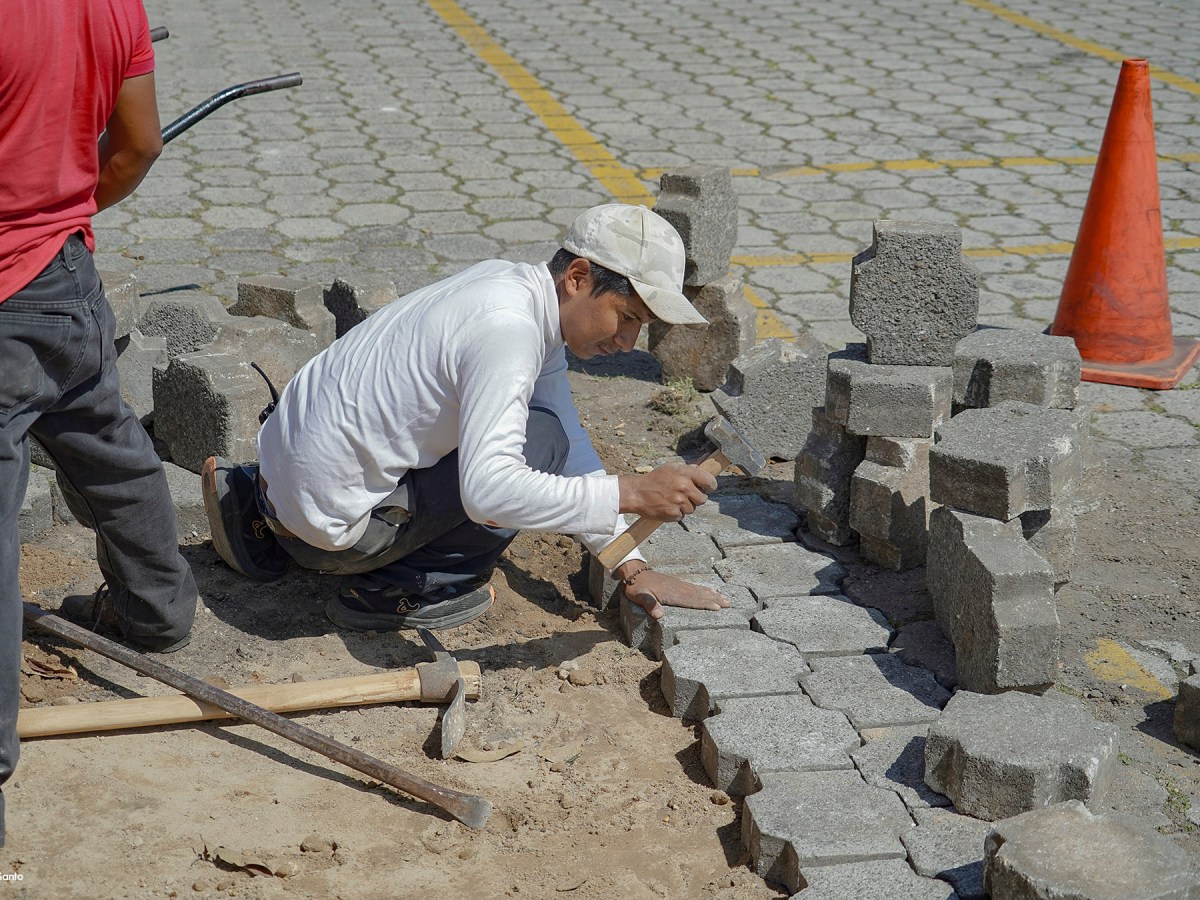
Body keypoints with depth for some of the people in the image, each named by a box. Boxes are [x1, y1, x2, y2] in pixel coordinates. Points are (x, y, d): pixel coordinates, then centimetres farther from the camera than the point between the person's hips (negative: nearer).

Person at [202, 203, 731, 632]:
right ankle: (402, 587, 0)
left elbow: (572, 451, 13)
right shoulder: (509, 329, -24)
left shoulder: (518, 284, 6)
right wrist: (630, 494, -30)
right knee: (542, 438, -12)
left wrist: (631, 568, 8)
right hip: (333, 523, -9)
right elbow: (488, 490, -35)